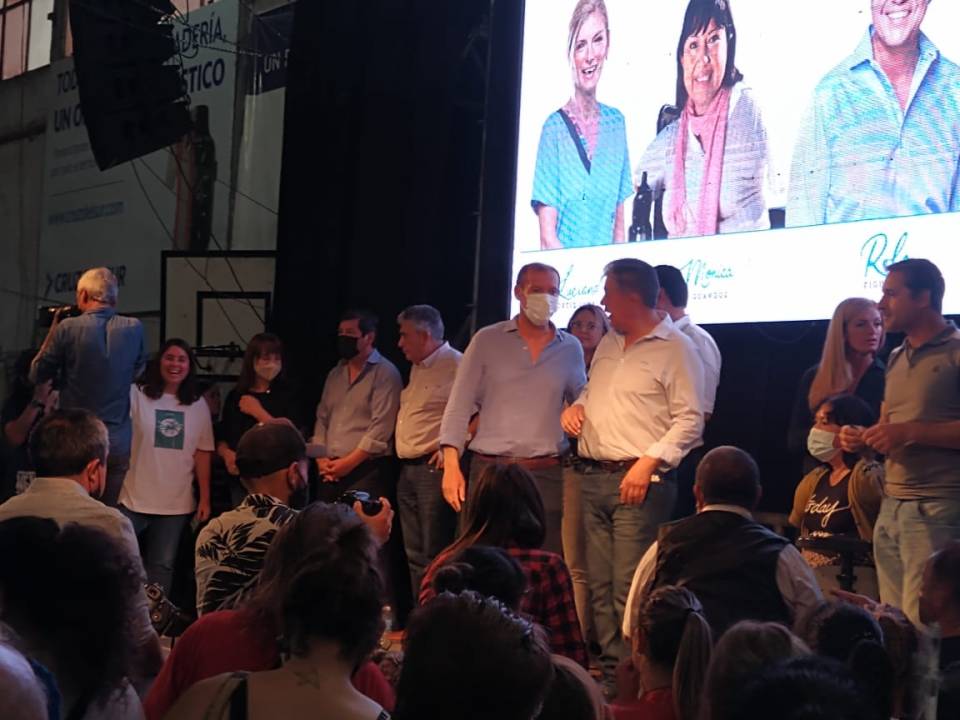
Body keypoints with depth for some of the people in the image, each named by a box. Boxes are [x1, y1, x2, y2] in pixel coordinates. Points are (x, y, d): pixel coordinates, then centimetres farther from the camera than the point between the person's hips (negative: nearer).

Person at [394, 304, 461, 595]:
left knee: (435, 556, -8)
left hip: (434, 469, -9)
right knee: (415, 555, 12)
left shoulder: (456, 365, -11)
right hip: (408, 470, 9)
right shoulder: (418, 368, 19)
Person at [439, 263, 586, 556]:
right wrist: (451, 464, -9)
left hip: (547, 475, 1)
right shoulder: (487, 340, 3)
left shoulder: (571, 348, 9)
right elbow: (459, 406, 0)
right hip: (490, 470, -1)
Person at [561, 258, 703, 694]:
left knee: (629, 590, -11)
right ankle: (612, 671, 17)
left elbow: (690, 420, -11)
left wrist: (648, 462, -19)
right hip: (593, 477, 8)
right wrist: (575, 407, 8)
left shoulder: (675, 348, -7)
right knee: (600, 586, 9)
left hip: (640, 481, -8)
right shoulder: (609, 343, 17)